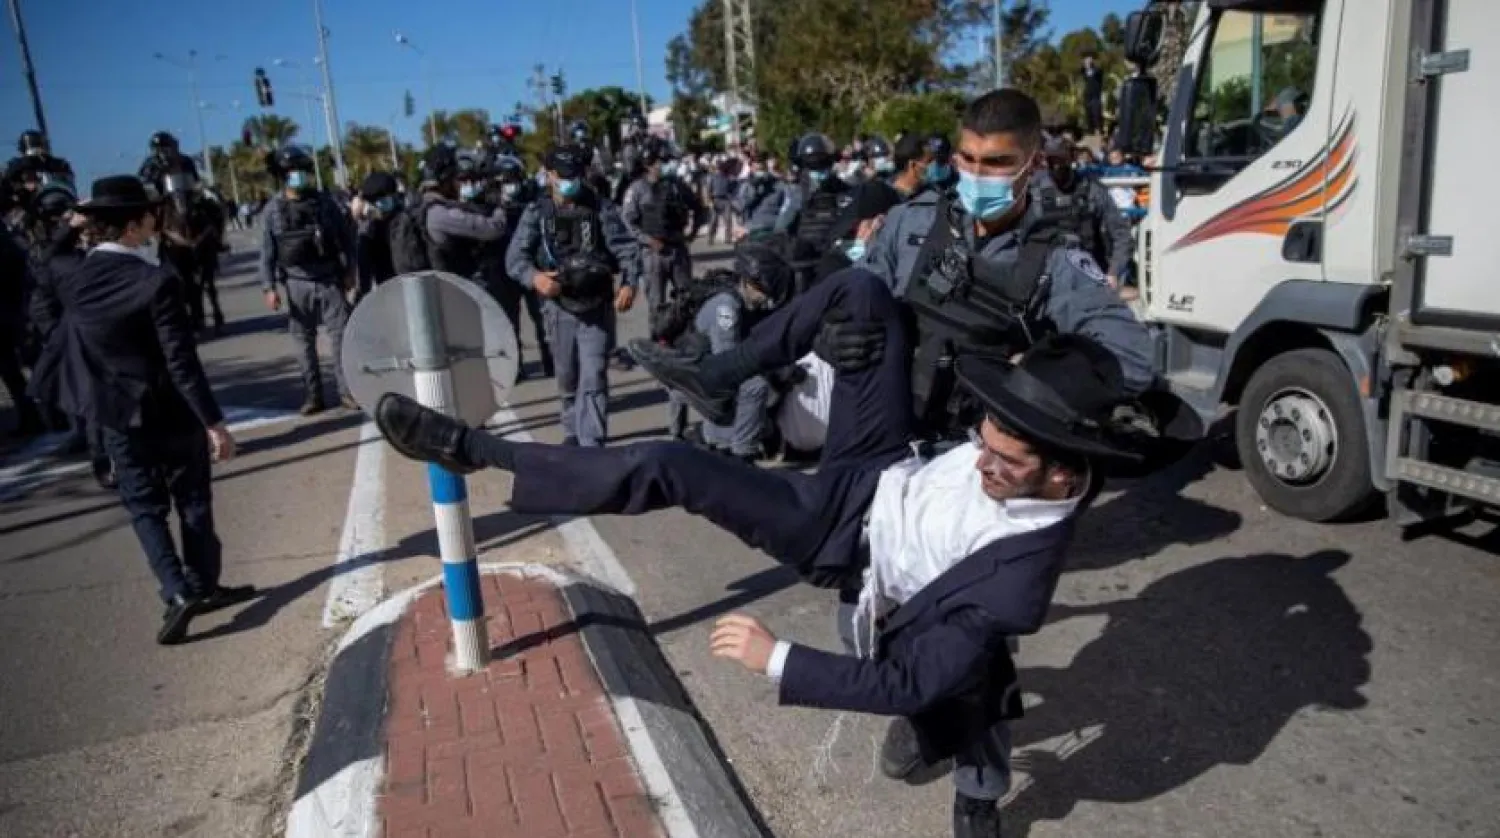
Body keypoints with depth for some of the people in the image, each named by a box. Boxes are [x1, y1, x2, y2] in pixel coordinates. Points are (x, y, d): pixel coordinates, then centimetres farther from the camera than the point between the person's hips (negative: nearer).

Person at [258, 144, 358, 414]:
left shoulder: (323, 201, 0)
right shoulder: (273, 209, 0)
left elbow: (345, 235, 5)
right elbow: (267, 251, 1)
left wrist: (349, 271, 2)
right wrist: (269, 287, -4)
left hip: (330, 280, 0)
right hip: (297, 283, 1)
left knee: (341, 336, -1)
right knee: (305, 342, 6)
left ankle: (347, 390, 7)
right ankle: (313, 395, 14)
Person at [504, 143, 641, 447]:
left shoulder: (600, 208, -2)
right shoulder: (537, 212, -1)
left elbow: (626, 247, -7)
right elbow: (514, 256, -7)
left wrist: (629, 283, -25)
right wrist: (534, 277, -28)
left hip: (597, 306, -2)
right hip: (559, 308, 2)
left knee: (593, 378, -7)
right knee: (567, 377, 16)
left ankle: (592, 444, -5)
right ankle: (573, 432, 36)